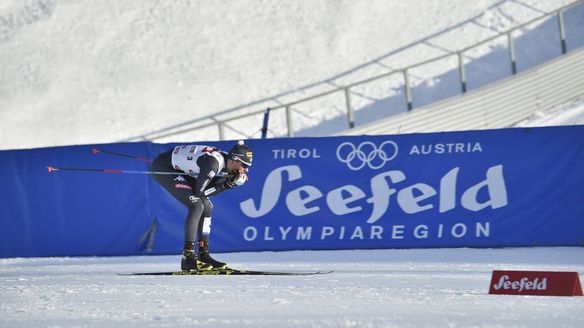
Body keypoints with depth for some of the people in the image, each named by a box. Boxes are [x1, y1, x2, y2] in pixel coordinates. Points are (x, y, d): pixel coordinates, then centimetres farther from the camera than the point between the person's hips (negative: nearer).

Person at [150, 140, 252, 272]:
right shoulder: (214, 161, -30)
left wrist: (231, 182, -13)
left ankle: (203, 255, 11)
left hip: (179, 170, 10)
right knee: (197, 205, -19)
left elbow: (209, 190, 0)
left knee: (207, 207, 6)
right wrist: (227, 184, -21)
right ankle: (188, 258, -18)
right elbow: (200, 191, -25)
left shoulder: (227, 163, -3)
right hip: (162, 167, -10)